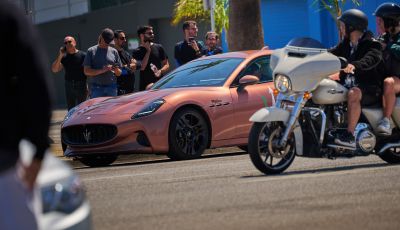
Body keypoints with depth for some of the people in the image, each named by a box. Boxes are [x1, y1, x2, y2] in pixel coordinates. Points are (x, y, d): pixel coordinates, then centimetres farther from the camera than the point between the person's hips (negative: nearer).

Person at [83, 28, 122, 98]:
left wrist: (116, 70, -12)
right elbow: (86, 71, -2)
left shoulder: (114, 52, 12)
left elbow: (119, 73, 13)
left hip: (111, 88, 3)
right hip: (96, 88, -3)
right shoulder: (91, 51, 5)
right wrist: (102, 70, -16)